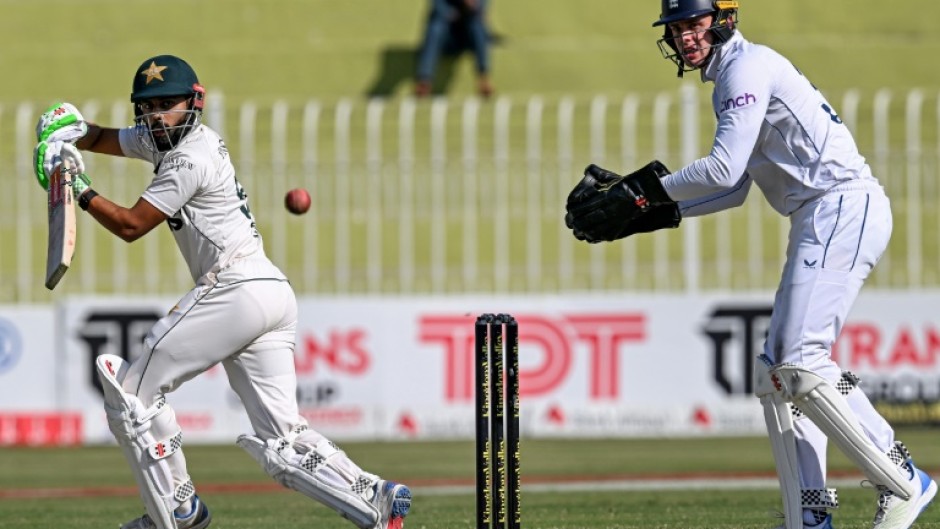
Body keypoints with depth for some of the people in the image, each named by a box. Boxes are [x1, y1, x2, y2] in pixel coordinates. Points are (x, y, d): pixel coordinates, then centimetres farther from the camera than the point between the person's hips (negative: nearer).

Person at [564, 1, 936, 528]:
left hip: (845, 208, -11)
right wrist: (648, 212, 17)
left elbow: (723, 169, -17)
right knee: (778, 369, 8)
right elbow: (735, 188, 24)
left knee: (801, 364, -19)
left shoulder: (748, 65, -9)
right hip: (822, 222, 11)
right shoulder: (731, 79, 22)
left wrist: (644, 189, -6)